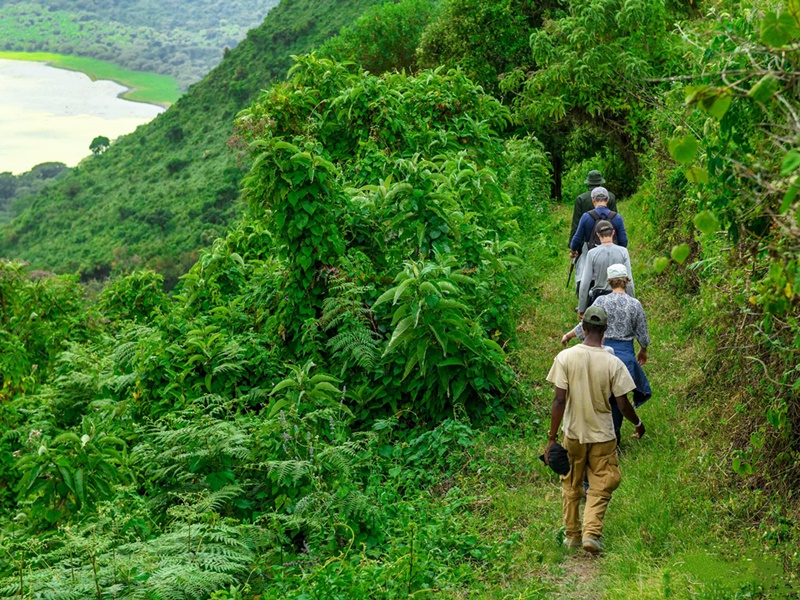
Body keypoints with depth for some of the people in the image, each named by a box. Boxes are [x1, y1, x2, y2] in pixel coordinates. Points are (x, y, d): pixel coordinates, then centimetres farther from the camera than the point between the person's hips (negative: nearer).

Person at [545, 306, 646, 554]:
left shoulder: (565, 357, -12)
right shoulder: (613, 363, -12)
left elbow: (559, 400, -13)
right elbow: (623, 405, -8)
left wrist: (551, 438, -7)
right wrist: (638, 424, 12)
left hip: (573, 434, 1)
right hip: (603, 437, -1)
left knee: (571, 487, 18)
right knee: (600, 488, 11)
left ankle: (573, 535, 25)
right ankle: (591, 533, -3)